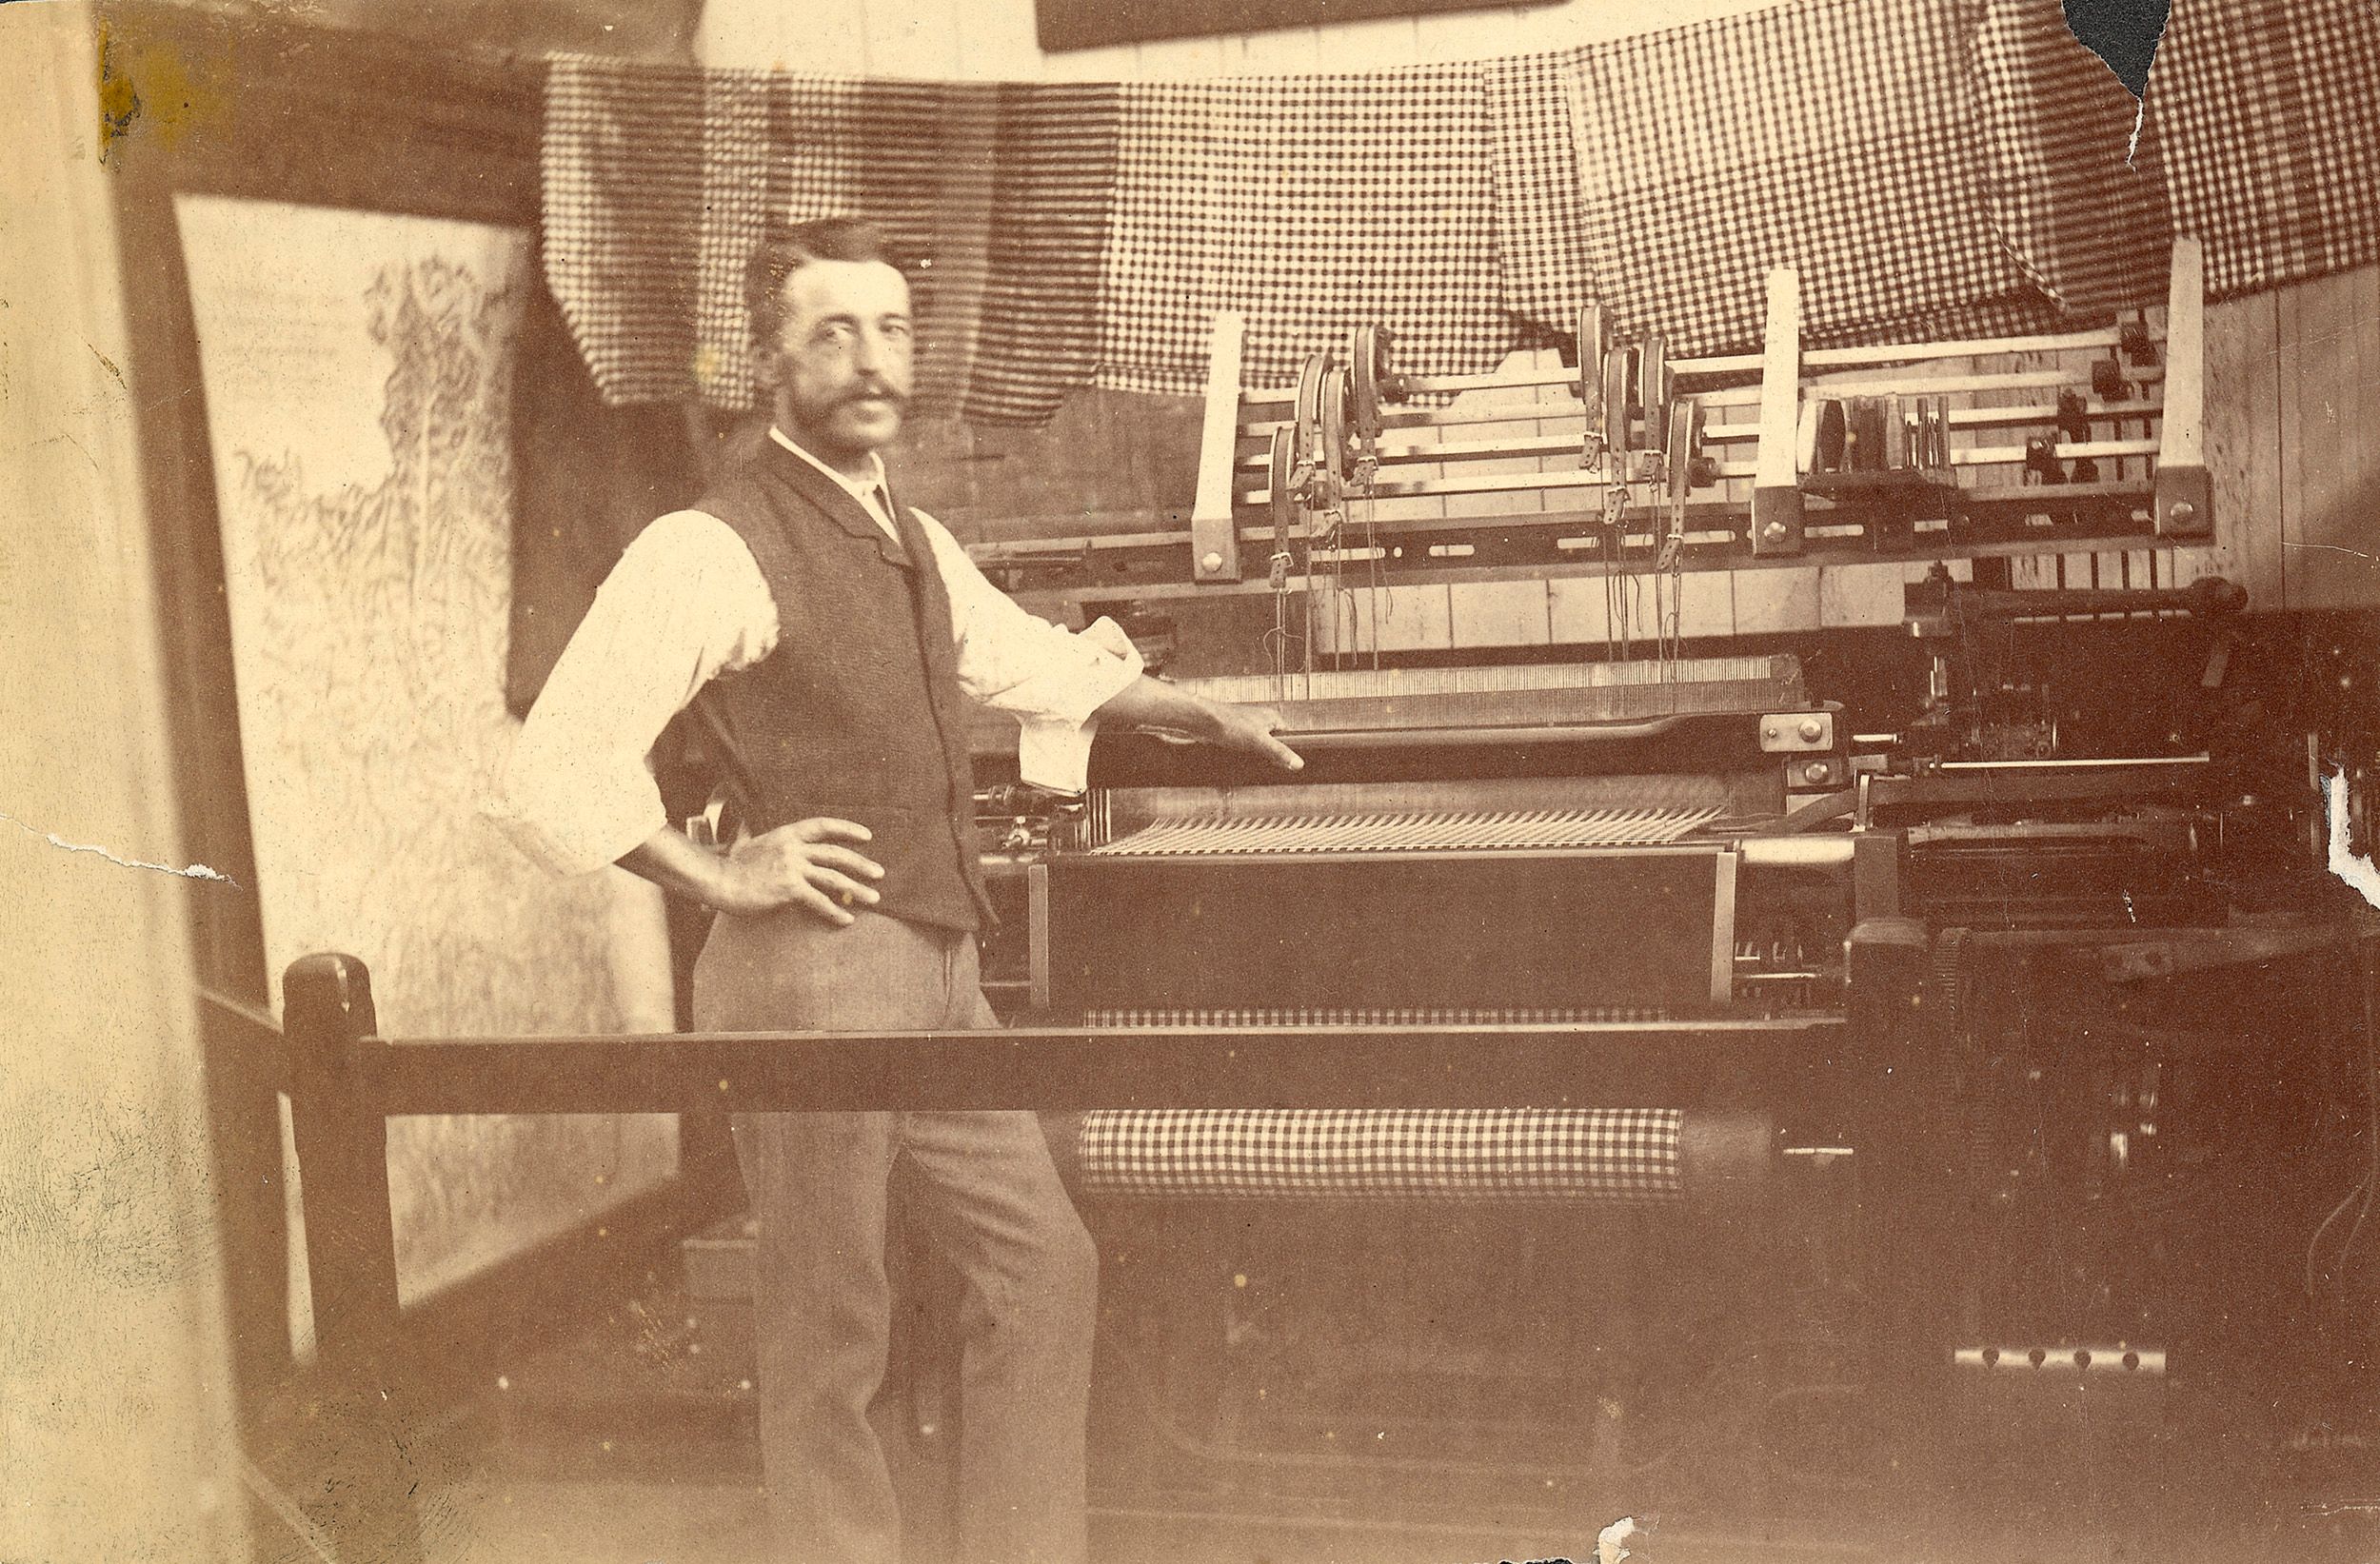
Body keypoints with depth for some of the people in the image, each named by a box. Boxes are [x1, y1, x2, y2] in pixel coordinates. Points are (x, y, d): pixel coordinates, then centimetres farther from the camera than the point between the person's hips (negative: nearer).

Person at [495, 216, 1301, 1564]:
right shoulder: (715, 548, -13)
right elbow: (555, 775, -19)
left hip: (939, 972, 9)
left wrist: (1206, 715, 35)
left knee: (1045, 1265, 14)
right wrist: (723, 877, -16)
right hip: (816, 970, -9)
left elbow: (1035, 661, 32)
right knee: (833, 1331, 4)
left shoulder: (914, 543, 14)